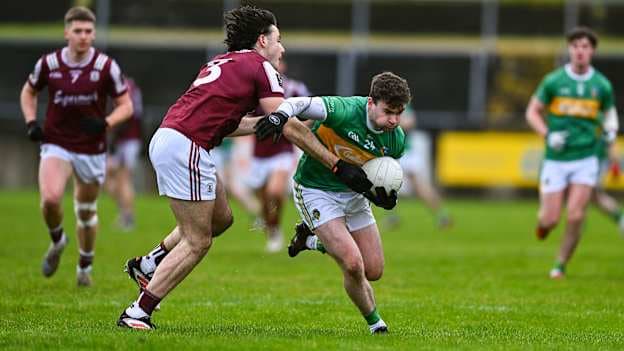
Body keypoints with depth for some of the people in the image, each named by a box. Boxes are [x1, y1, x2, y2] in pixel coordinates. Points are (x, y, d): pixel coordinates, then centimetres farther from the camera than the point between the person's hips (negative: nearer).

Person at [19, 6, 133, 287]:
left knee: (86, 211, 10)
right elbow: (28, 92, 14)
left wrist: (105, 123, -21)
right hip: (56, 144, 0)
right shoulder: (49, 63, -5)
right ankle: (57, 241, 8)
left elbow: (126, 105, -2)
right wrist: (31, 122, -3)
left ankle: (85, 267, 33)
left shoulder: (106, 67, -8)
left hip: (91, 148, 0)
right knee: (50, 198, -24)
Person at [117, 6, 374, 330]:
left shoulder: (224, 62, 24)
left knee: (221, 219, 22)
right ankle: (137, 315, -3)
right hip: (186, 148, -9)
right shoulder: (260, 67, -1)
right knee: (197, 242, -3)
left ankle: (147, 265, 28)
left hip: (165, 138, 9)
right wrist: (338, 165, -4)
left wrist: (265, 121, 31)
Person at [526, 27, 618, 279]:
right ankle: (542, 221, 37)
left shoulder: (602, 85, 1)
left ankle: (561, 265, 8)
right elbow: (532, 112, 5)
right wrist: (548, 134, -11)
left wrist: (610, 127, -3)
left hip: (585, 160, 1)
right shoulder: (553, 81, -4)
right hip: (556, 160, -1)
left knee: (575, 217, -11)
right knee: (550, 220, -1)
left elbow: (609, 111, 19)